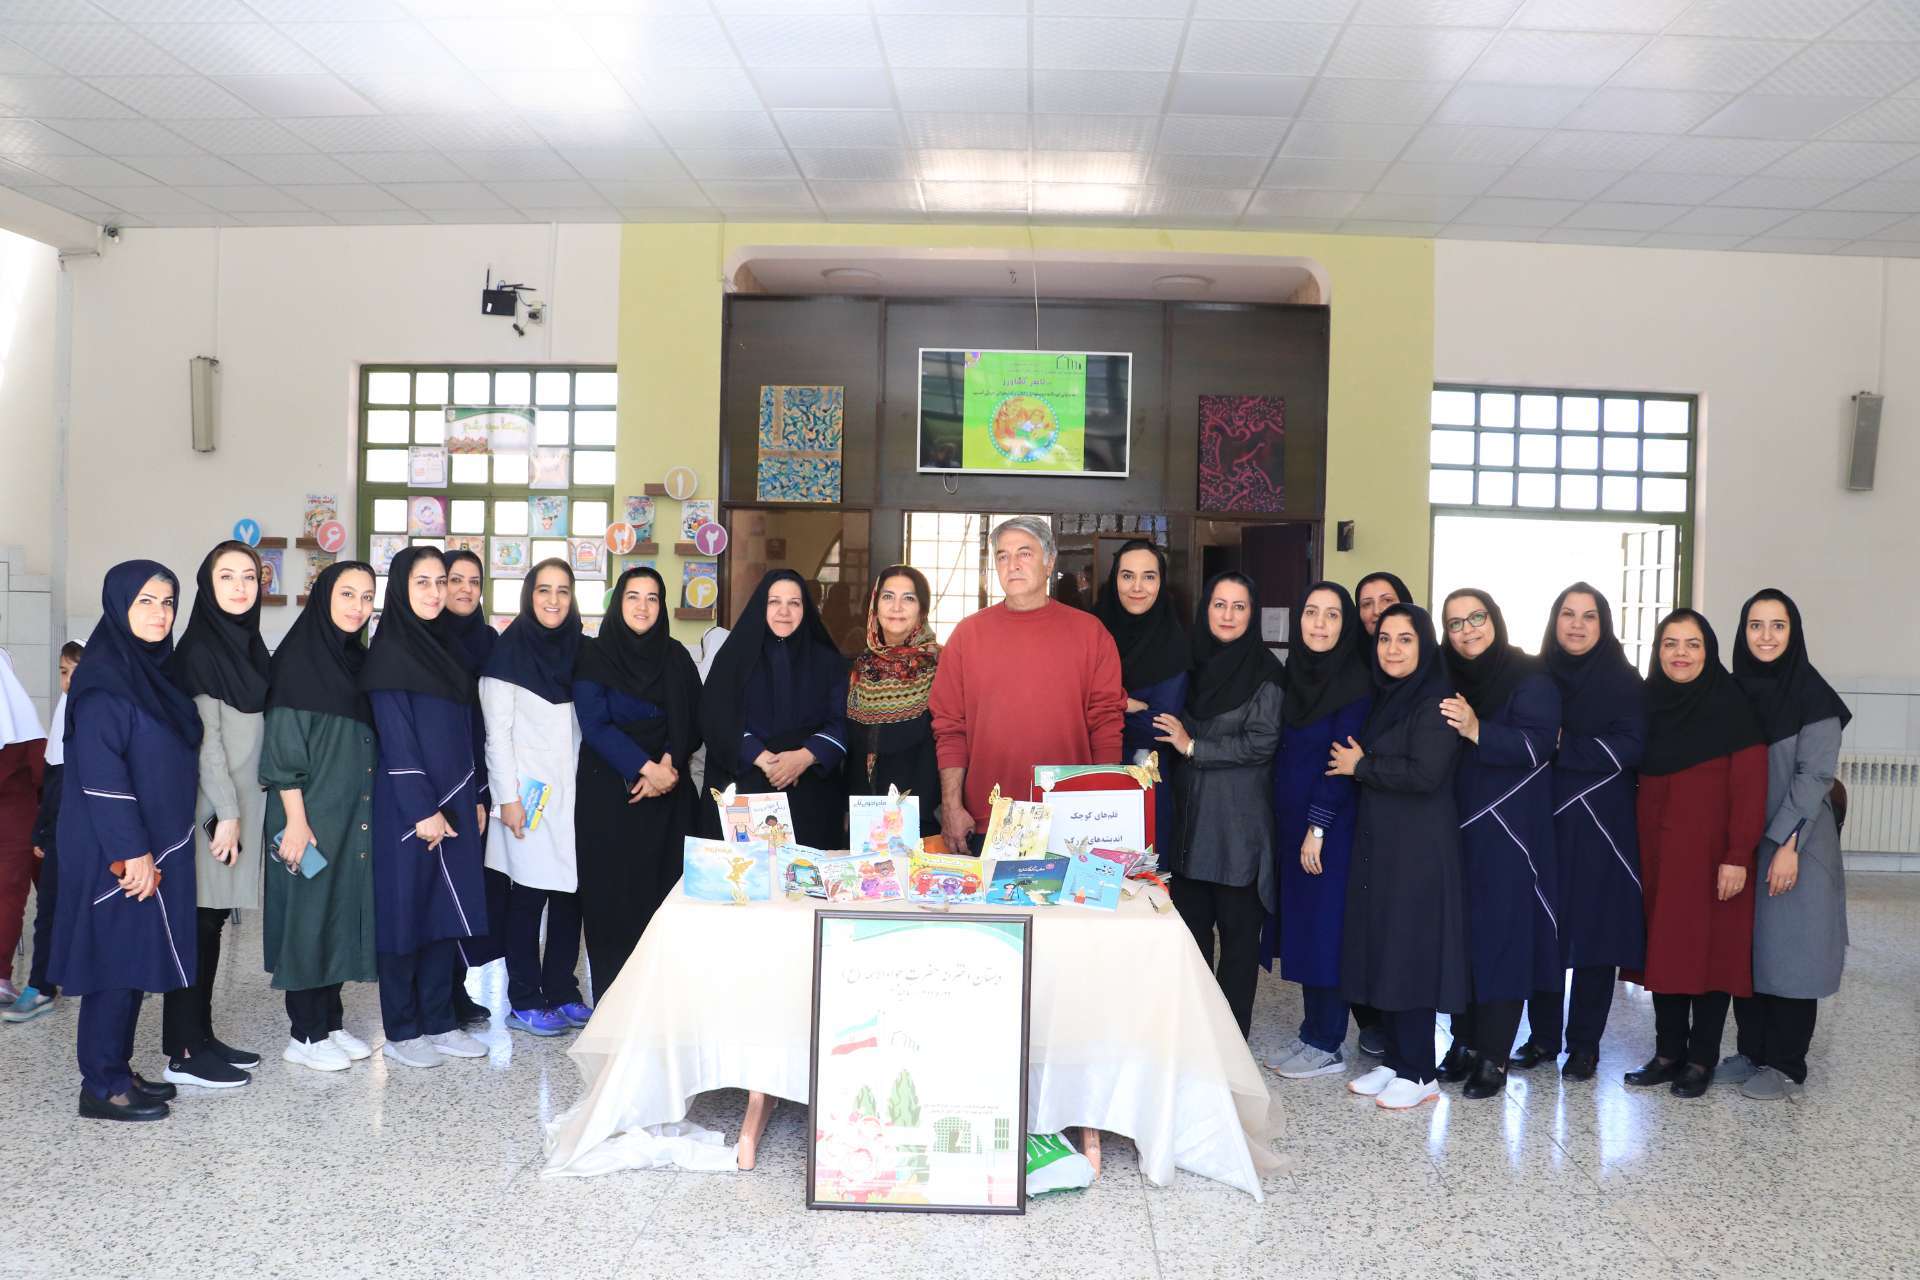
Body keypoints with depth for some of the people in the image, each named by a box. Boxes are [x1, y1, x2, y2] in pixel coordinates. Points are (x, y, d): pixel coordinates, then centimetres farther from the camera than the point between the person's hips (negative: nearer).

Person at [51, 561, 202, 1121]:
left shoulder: (154, 669, 12)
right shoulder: (104, 679, -15)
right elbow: (99, 773, -20)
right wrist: (130, 852, -21)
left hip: (155, 844, 9)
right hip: (116, 854, -8)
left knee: (136, 959, 13)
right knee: (116, 961, -1)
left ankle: (119, 1071, 24)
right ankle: (101, 1087, 9)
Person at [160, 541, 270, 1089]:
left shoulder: (248, 644, 14)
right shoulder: (199, 647, -10)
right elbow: (203, 737, -15)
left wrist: (248, 811, 16)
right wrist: (226, 812, -18)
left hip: (244, 802, 8)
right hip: (214, 807, -8)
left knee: (213, 920, 11)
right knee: (198, 923, -4)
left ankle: (202, 1037, 18)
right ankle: (183, 1054, 2)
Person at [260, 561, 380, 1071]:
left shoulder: (358, 660, 12)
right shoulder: (298, 659, -10)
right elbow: (283, 746, -14)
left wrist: (368, 814, 14)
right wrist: (295, 820, -19)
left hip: (354, 816, 7)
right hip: (311, 815, -7)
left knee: (344, 913, 11)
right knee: (310, 914, -1)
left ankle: (331, 1021, 20)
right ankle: (304, 1034, 9)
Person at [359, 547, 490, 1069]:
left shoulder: (443, 648, 13)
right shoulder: (388, 652, -9)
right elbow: (395, 737, -14)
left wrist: (474, 799, 11)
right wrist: (423, 810, -17)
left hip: (453, 804, 7)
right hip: (409, 808, -7)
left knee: (446, 913, 10)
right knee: (407, 912, 1)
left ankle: (438, 1022, 19)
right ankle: (401, 1031, 12)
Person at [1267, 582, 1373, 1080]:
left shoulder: (1356, 682, -12)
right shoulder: (1296, 671, 9)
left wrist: (1318, 827, -17)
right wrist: (1290, 825, 9)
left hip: (1331, 826, -7)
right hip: (1292, 821, 7)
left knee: (1324, 926, -1)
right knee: (1300, 923, 11)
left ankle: (1327, 1045, 9)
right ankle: (1312, 1033, 21)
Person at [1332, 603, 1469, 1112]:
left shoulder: (1435, 702, -12)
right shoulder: (1384, 698, 13)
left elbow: (1425, 774, -21)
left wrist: (1360, 766, -12)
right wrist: (1360, 763, 1)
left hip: (1419, 848, -8)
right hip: (1378, 842, 8)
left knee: (1411, 951, -3)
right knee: (1380, 949, 11)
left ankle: (1418, 1074, 8)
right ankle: (1395, 1060, 21)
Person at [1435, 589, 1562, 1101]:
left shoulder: (1530, 677, -3)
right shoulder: (1447, 679, 13)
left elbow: (1537, 744, -17)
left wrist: (1477, 731, -30)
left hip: (1508, 831, -5)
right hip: (1454, 826, 5)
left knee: (1501, 933, -3)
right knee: (1457, 931, 7)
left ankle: (1493, 1057, 3)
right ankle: (1465, 1042, 17)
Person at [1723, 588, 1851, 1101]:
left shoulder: (1813, 695, -8)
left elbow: (1815, 774, -13)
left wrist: (1787, 844, -19)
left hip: (1794, 843, -5)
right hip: (1743, 841, 5)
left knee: (1788, 950, 0)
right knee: (1746, 946, 8)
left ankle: (1786, 1066, 10)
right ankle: (1751, 1051, 20)